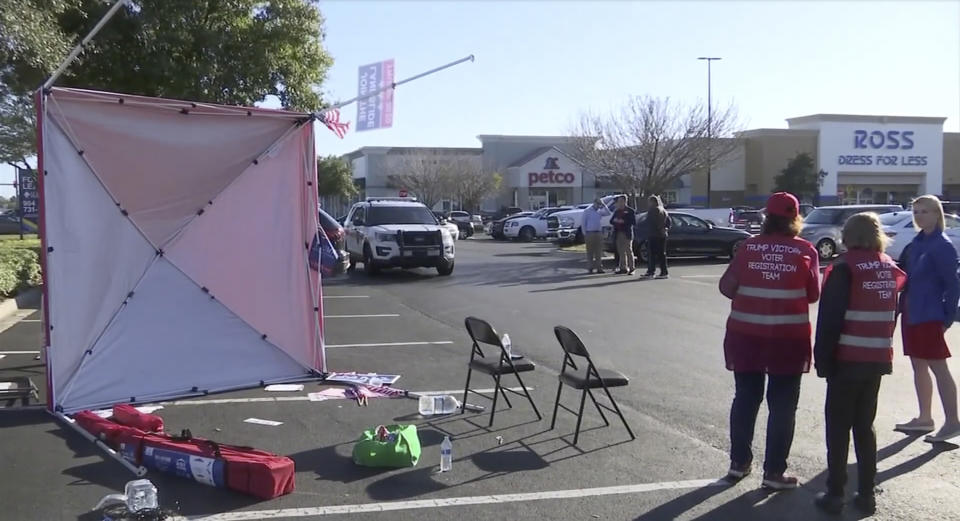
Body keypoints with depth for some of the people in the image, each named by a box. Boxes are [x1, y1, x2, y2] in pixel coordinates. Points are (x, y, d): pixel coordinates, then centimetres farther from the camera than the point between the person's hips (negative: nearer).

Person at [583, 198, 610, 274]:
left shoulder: (600, 211, 12)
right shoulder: (587, 211, 0)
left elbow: (608, 213, -2)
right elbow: (584, 223, -1)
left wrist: (604, 206, -7)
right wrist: (585, 234, -6)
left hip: (599, 233, 4)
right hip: (590, 233, -4)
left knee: (599, 251, 3)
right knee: (590, 252, -1)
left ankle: (599, 267, 4)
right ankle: (591, 267, 3)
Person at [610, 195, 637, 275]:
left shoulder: (630, 211, -2)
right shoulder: (616, 211, 17)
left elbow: (634, 222, -9)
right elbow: (611, 221, 17)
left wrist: (623, 221, -17)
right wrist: (614, 220, -6)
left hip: (627, 234, -6)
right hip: (618, 234, 6)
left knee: (628, 251, -6)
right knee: (621, 252, 7)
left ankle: (631, 268, -4)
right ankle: (623, 268, 12)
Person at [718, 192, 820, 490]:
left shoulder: (748, 246, -2)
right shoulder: (805, 251, -5)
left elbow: (727, 287, 0)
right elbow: (813, 295, 0)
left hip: (746, 334, 2)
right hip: (788, 337, -2)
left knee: (745, 399, 15)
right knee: (782, 405, 7)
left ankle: (739, 463, 24)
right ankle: (774, 472, 10)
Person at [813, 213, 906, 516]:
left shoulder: (845, 269, -13)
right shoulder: (891, 270, 6)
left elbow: (830, 320, -15)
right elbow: (893, 316, 11)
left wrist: (822, 359, -9)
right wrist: (884, 351, 17)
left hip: (847, 360, -5)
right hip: (878, 359, 6)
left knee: (838, 428, 3)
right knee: (865, 426, 15)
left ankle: (835, 494, 5)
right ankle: (866, 494, 17)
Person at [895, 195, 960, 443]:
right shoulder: (916, 243, 10)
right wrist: (903, 307, 9)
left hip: (930, 317, -8)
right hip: (911, 314, 8)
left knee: (938, 367, -5)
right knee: (919, 367, 14)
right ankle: (925, 418, 24)